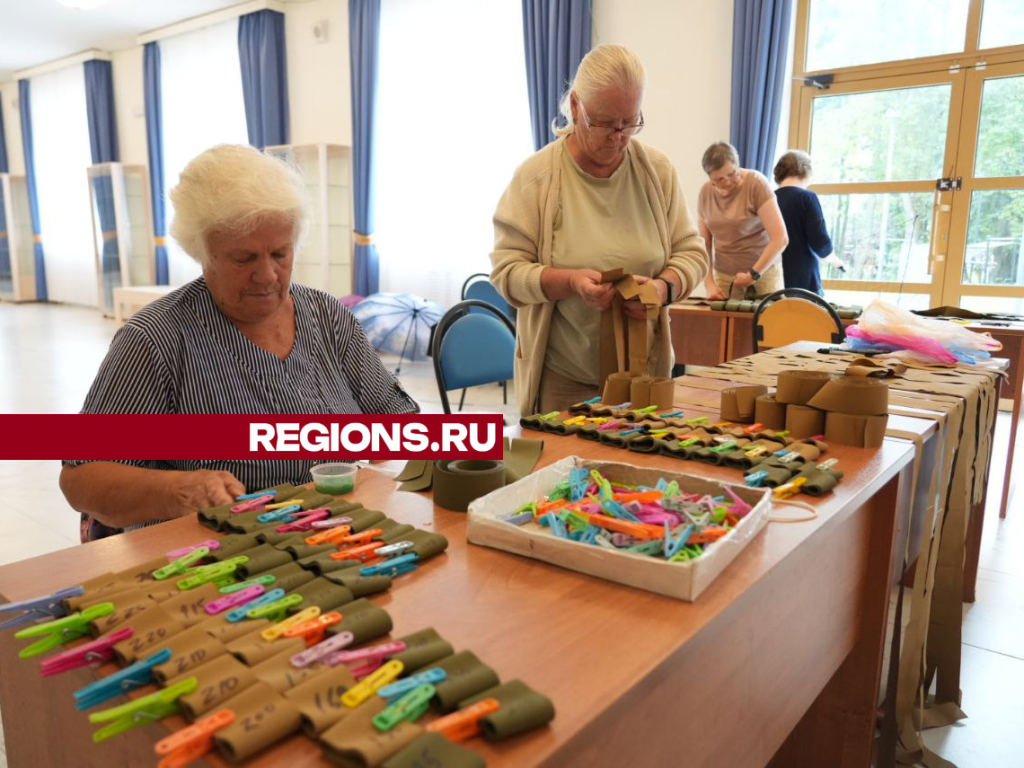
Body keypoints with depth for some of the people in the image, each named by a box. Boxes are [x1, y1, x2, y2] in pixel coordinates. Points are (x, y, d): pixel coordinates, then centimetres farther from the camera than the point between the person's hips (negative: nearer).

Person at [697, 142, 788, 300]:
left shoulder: (756, 183, -13)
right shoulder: (705, 193, 0)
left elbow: (780, 238, -17)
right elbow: (703, 243, 4)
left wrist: (754, 274, -17)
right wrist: (709, 283, -7)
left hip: (763, 272, -3)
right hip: (723, 275, 3)